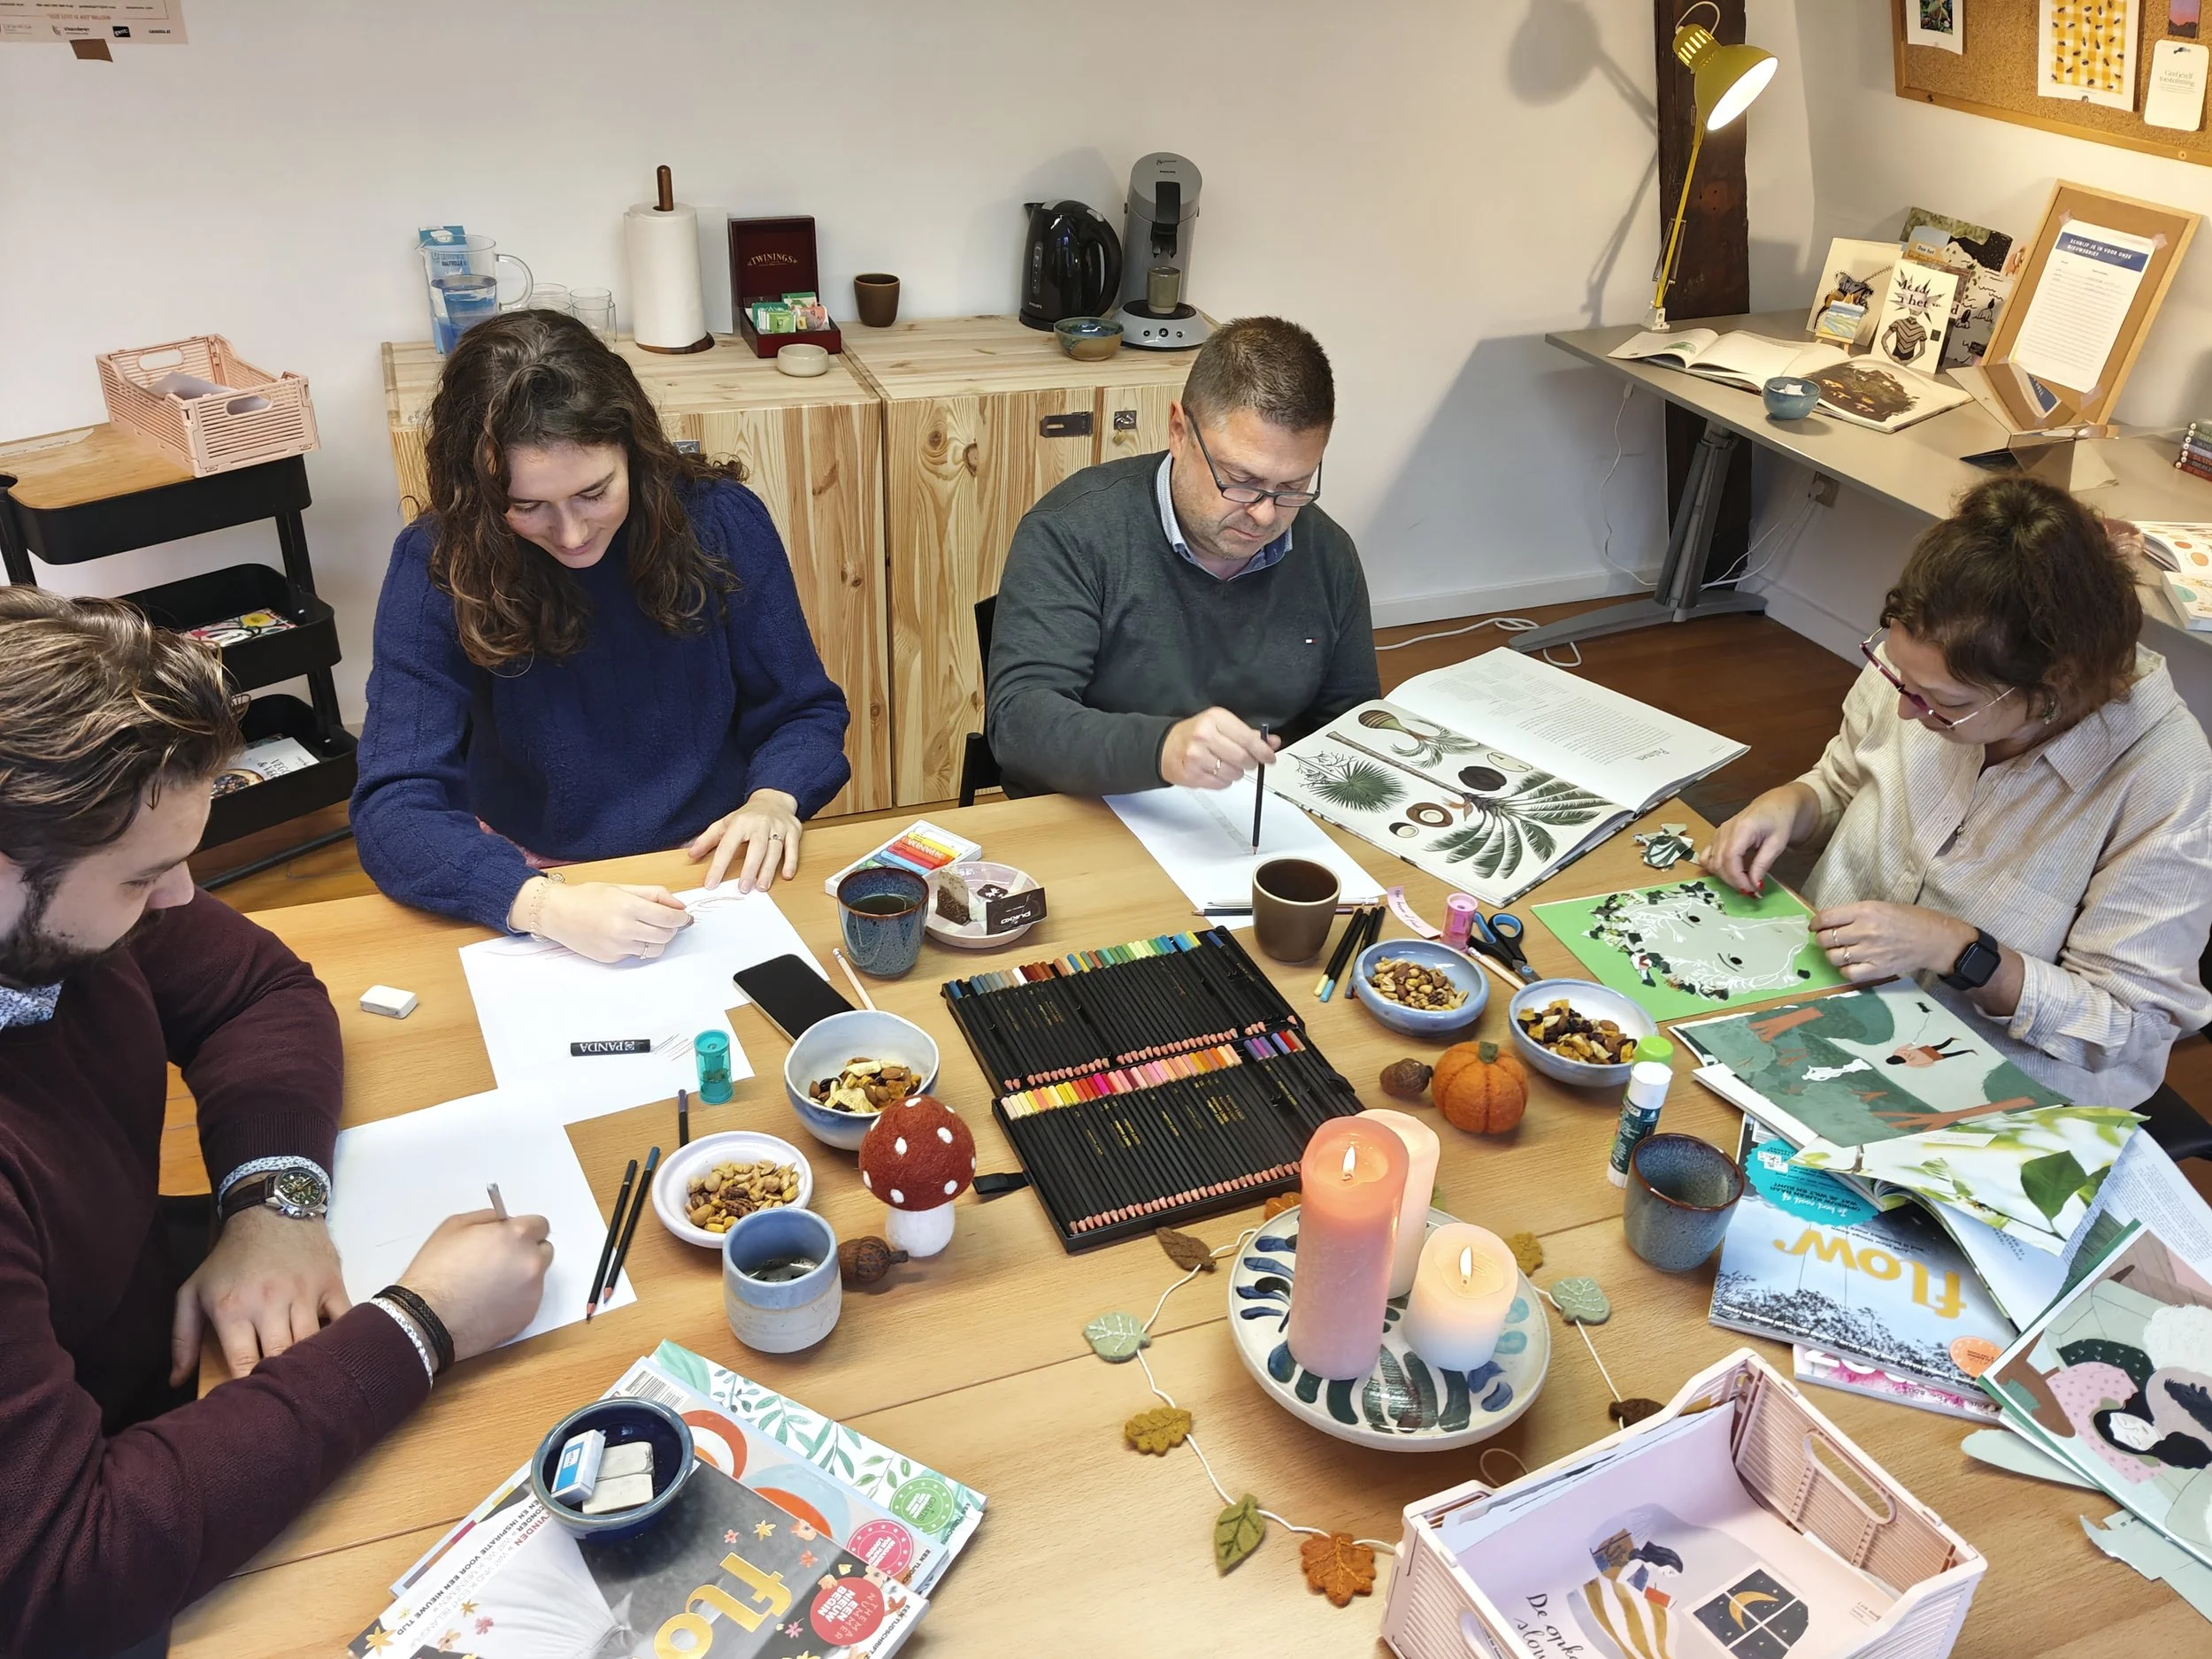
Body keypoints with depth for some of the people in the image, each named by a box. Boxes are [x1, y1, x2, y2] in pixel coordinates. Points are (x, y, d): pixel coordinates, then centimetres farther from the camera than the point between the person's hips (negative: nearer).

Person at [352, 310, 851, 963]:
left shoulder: (719, 520, -7)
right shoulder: (438, 567, -11)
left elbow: (803, 711, 4)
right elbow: (393, 811, -17)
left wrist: (773, 800, -17)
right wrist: (545, 905, -33)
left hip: (722, 877, 1)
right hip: (541, 892, 0)